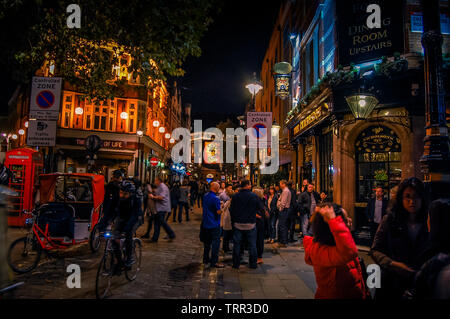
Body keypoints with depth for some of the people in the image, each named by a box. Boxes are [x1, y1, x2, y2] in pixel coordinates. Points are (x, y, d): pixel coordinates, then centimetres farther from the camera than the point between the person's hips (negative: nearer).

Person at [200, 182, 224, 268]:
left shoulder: (205, 196, 5)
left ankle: (206, 259, 28)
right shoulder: (215, 199, -20)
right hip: (214, 224, -8)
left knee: (207, 242, 18)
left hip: (205, 223, 8)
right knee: (216, 242, 1)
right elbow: (218, 212, -21)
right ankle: (214, 261, 4)